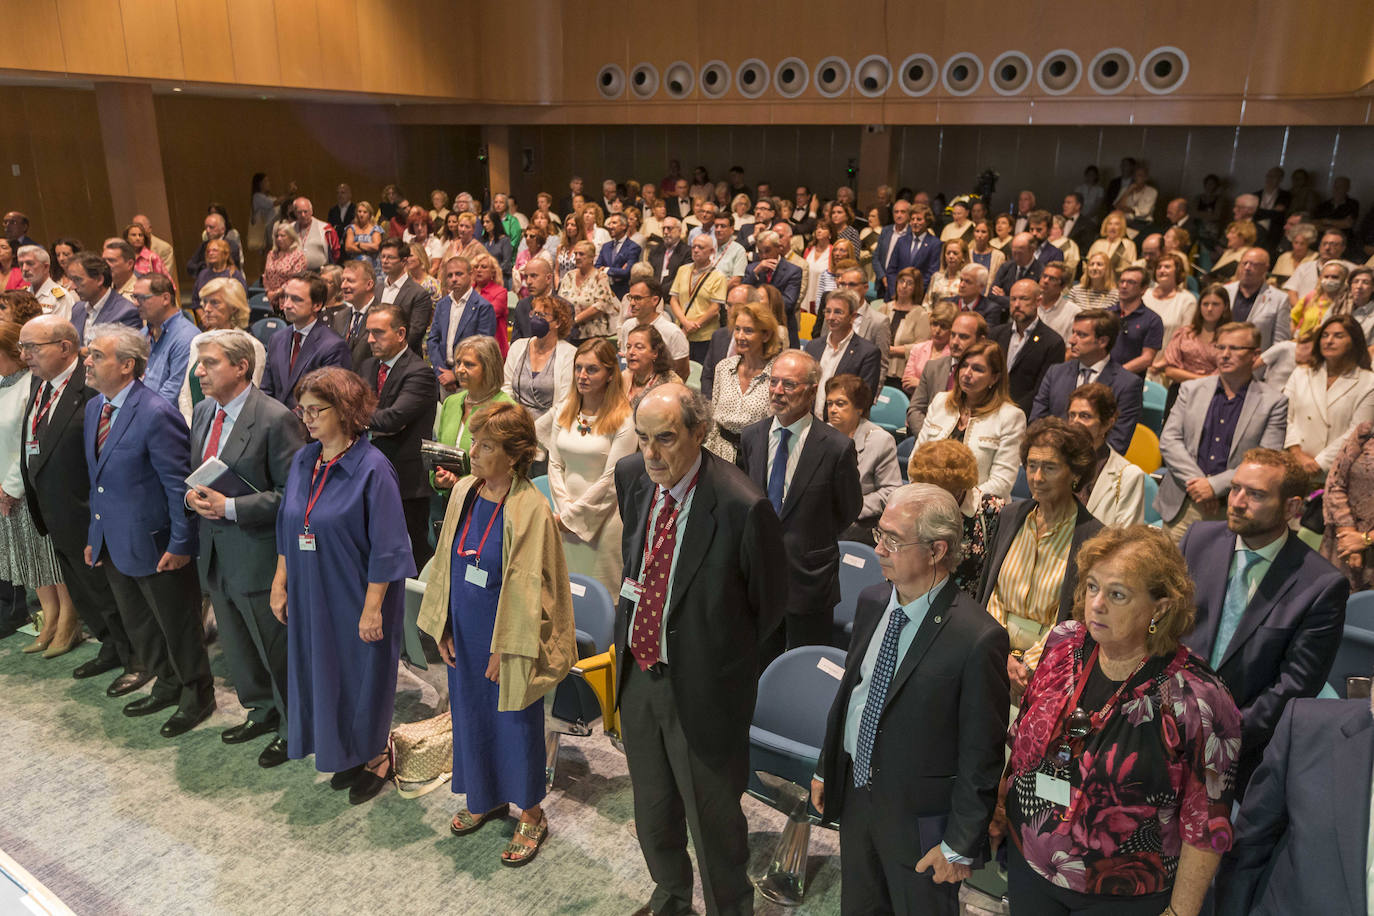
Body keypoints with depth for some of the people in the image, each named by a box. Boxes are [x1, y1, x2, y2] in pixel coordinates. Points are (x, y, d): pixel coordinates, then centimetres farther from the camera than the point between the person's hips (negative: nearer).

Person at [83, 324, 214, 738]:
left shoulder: (156, 414, -23)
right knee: (137, 625, 22)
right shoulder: (94, 407, 5)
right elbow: (97, 479, 13)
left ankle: (197, 696, 29)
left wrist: (180, 545, -20)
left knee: (177, 625, 9)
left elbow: (180, 485, -21)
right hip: (112, 543, 9)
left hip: (154, 544, -8)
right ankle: (168, 685, 42)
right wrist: (94, 534, 14)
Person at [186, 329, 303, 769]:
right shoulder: (203, 412, 7)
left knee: (276, 648, 7)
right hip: (215, 552, 8)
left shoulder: (275, 419, -19)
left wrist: (230, 507, -22)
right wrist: (193, 494, -3)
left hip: (257, 554, -8)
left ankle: (293, 727, 27)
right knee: (236, 645, 23)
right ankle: (263, 711, 44)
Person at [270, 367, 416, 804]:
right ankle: (347, 755, 37)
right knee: (322, 673, 17)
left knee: (362, 676, 8)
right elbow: (287, 528, 12)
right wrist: (280, 583, 9)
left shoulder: (372, 468, -19)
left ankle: (375, 757, 30)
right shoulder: (302, 461, 3)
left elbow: (386, 547, -18)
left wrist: (372, 608, -19)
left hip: (356, 599, -6)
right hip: (311, 596, 7)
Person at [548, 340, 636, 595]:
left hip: (603, 520, -5)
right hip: (565, 521, 5)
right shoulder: (565, 410, 7)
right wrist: (563, 509, -5)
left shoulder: (624, 419, -12)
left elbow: (612, 480, -13)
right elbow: (555, 464, 7)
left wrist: (570, 515, -8)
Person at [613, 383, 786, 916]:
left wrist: (728, 660, -1)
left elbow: (770, 602, -11)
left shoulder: (742, 506, -27)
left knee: (711, 813, 14)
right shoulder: (631, 477, -7)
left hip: (700, 685, -6)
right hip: (637, 670, 6)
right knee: (651, 806, 26)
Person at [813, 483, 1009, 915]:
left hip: (920, 815, -6)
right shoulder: (871, 601, -3)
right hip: (854, 789, 6)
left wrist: (960, 845, -13)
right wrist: (826, 767, 14)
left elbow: (982, 756, -19)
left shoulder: (978, 639, -26)